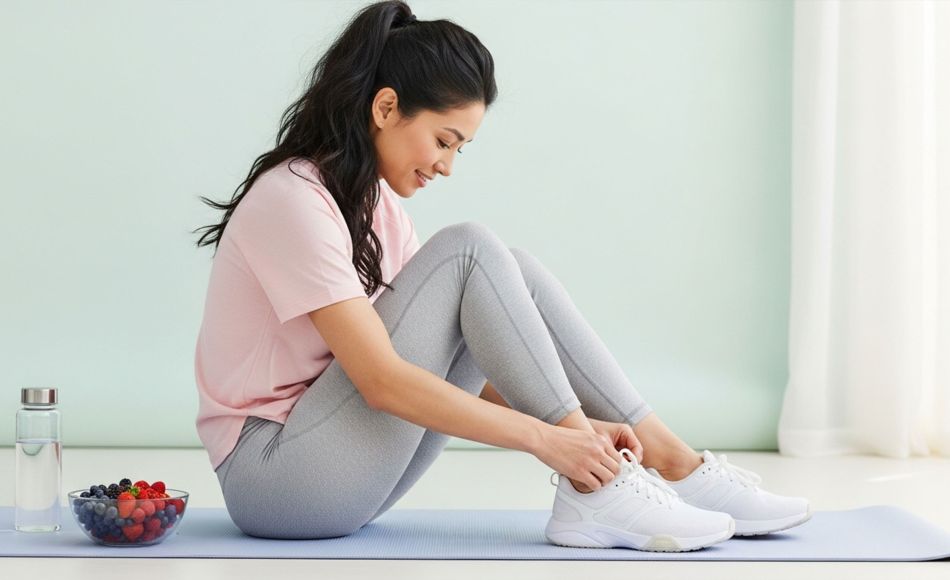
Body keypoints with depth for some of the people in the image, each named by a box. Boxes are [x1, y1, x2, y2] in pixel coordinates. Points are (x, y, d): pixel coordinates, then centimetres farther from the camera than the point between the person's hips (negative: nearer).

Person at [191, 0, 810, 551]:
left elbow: (443, 355, 7)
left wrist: (575, 421, -7)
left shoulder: (376, 203, 11)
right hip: (272, 477, -8)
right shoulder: (292, 201, -18)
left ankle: (679, 467, -5)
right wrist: (543, 437, -25)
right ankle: (594, 491, -18)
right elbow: (382, 380, -25)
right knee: (470, 252, -18)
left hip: (339, 473, 8)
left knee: (510, 272, -4)